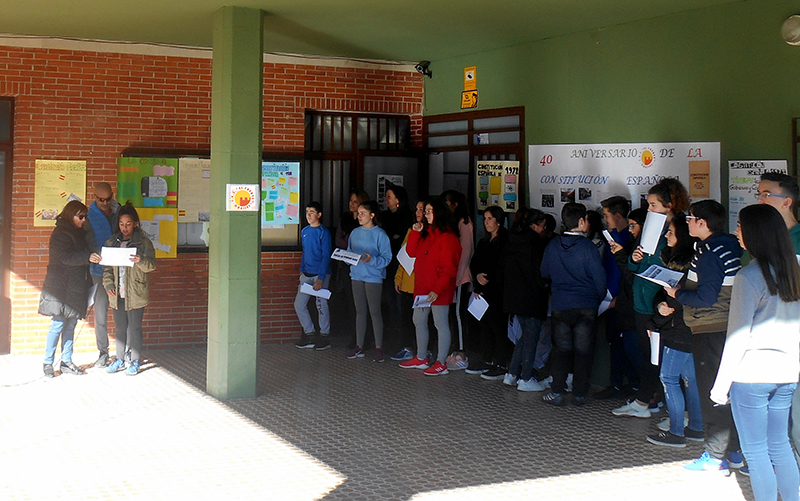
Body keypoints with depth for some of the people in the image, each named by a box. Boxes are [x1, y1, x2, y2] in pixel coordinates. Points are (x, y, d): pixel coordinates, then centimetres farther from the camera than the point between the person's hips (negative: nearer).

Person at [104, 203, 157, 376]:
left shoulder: (144, 242, -2)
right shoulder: (111, 242, 10)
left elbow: (151, 265, -9)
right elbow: (106, 267, 11)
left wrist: (141, 261, -29)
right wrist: (108, 284, -2)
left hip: (136, 293, -4)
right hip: (117, 293, 4)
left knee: (134, 328, 3)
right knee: (120, 328, 12)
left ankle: (135, 361, 12)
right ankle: (120, 360, 23)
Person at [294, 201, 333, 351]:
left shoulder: (323, 232, -9)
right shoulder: (304, 231, 11)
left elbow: (326, 256, -12)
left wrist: (320, 278, -18)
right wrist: (301, 270, 15)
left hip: (320, 274, -7)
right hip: (306, 275, 7)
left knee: (321, 305, -1)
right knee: (299, 304, 5)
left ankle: (324, 337, 11)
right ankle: (310, 334, 16)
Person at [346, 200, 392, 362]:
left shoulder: (380, 234, -8)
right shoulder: (355, 232, 9)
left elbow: (386, 258, -11)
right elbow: (349, 252, 16)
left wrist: (372, 260, -26)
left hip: (373, 277, -5)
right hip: (357, 275, 5)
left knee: (375, 312, -1)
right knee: (360, 311, 11)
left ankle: (379, 347, 8)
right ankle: (359, 346, 18)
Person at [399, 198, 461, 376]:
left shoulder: (446, 236, -14)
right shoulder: (426, 233, 13)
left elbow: (448, 268, -17)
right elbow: (412, 252, 11)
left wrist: (438, 290, -22)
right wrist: (415, 232, 0)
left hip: (438, 289, -9)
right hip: (422, 286, 9)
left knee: (441, 324, -2)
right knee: (419, 321, 15)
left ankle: (441, 363, 5)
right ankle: (421, 358, 28)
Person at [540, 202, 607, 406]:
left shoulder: (552, 246, -1)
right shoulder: (588, 246, -12)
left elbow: (544, 273, 10)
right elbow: (599, 277, -9)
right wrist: (599, 298, 8)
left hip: (560, 306, 3)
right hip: (586, 307, -3)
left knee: (562, 349, 11)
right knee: (583, 351, 7)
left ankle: (557, 393, 8)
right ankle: (579, 394, 11)